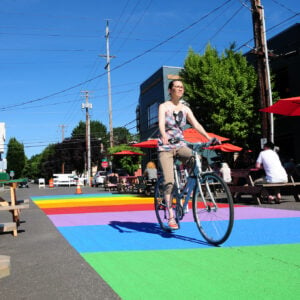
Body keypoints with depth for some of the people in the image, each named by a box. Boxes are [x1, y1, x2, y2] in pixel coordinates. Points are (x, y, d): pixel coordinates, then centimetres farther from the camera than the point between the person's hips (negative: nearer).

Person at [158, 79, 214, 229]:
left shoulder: (185, 109, 9)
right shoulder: (164, 106, -3)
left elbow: (196, 124, -1)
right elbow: (161, 123, -20)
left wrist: (208, 137, -17)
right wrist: (164, 136, -42)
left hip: (180, 145, 4)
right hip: (165, 147, -3)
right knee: (169, 181, -15)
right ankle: (171, 216, -7)